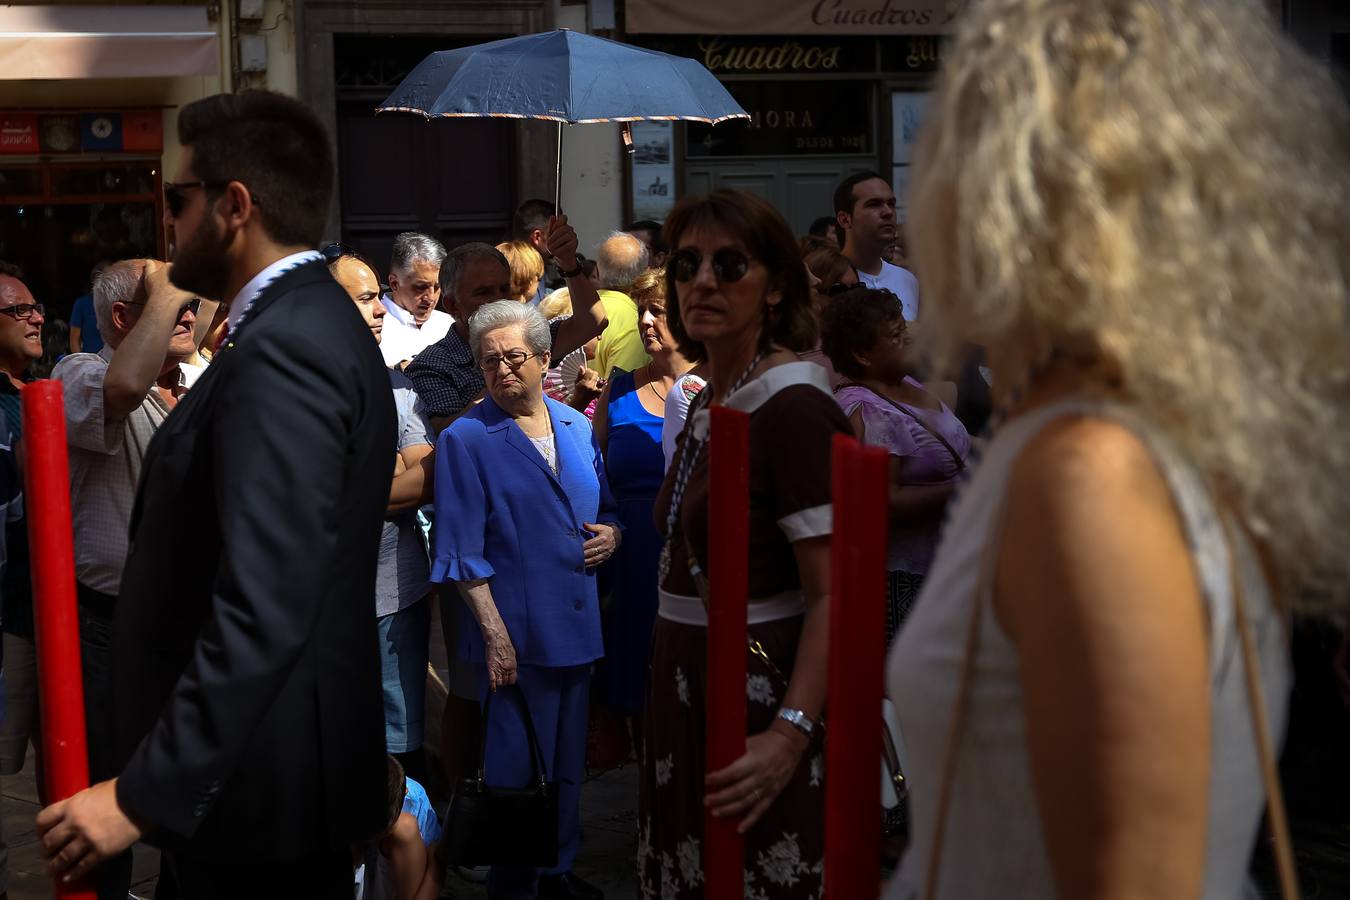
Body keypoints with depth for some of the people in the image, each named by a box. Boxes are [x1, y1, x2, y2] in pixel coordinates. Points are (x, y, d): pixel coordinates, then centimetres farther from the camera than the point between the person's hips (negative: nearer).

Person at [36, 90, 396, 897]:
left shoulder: (283, 350, -20)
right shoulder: (317, 323, 11)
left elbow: (262, 612, -28)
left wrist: (145, 793, -27)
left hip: (255, 783, -9)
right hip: (278, 765, 9)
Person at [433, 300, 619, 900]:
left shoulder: (576, 427, 9)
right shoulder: (465, 439, -8)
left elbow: (604, 510, 20)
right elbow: (462, 551, -11)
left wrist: (610, 534, -4)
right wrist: (496, 636, -16)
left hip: (576, 624, 6)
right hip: (515, 632, -5)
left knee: (567, 760, 16)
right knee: (516, 764, 4)